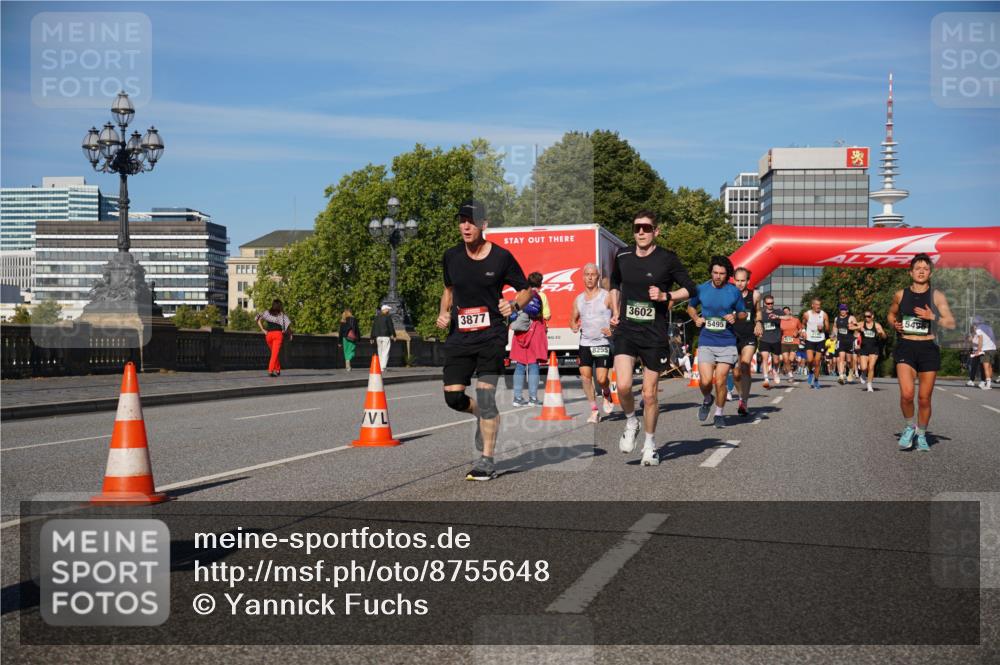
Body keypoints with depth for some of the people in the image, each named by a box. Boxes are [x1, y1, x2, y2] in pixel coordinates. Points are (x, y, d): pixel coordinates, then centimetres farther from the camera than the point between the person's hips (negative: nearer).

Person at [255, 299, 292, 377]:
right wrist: (289, 333, 7)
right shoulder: (281, 314, 10)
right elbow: (288, 323, -4)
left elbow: (258, 320, 0)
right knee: (275, 354, -7)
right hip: (278, 334, -3)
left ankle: (277, 370, 24)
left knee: (274, 353, 21)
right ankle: (270, 370, -21)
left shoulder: (267, 312, 14)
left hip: (268, 334, 3)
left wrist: (263, 330, 1)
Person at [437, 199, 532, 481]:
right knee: (453, 396, -2)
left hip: (491, 334, -4)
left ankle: (487, 461, -1)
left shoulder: (501, 257, -5)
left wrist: (513, 305, -15)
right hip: (459, 335, 4)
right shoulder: (451, 257, 6)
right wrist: (443, 313, 7)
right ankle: (487, 417, 32)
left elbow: (526, 289, 5)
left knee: (485, 393, -11)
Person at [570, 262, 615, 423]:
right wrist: (573, 326, 1)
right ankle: (594, 410, 6)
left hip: (603, 343, -4)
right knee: (585, 376, -5)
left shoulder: (606, 297, -3)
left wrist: (613, 329, -20)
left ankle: (607, 396, 24)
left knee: (601, 379, -10)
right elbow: (573, 319, 23)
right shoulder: (578, 299, 11)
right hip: (585, 343, 4)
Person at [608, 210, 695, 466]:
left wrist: (665, 296, -13)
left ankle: (649, 443, 25)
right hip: (625, 330, 2)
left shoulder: (667, 259, -5)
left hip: (654, 334, -2)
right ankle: (631, 423, 14)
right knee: (623, 386, -17)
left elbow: (689, 288, 2)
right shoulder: (622, 255, 5)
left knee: (650, 394, 4)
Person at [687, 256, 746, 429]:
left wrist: (735, 317, -10)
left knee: (720, 381, -3)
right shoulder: (701, 289, 2)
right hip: (706, 341, 0)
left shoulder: (734, 291, 1)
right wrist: (696, 318, -1)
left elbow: (743, 313, 12)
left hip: (727, 342, 0)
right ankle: (707, 400, 23)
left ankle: (719, 413, 19)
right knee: (706, 380, -11)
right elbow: (690, 307, 18)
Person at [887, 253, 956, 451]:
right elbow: (891, 314, 23)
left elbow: (951, 324, 0)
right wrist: (895, 324, 2)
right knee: (906, 394, -18)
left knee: (924, 398, 5)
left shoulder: (937, 296, 2)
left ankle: (921, 435, 26)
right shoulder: (900, 295, 6)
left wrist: (932, 317, -16)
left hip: (928, 348, 0)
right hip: (905, 347, 0)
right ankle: (909, 427, 8)